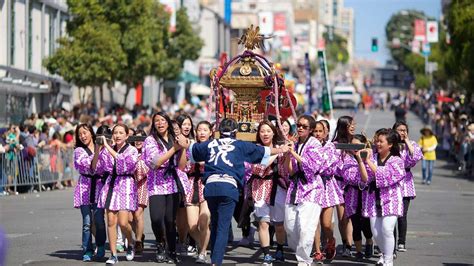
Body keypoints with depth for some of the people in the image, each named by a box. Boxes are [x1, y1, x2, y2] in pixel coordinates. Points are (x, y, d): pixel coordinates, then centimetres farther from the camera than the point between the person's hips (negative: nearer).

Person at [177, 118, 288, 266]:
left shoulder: (210, 144, 19)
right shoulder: (239, 145, 11)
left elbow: (194, 149, 37)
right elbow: (262, 151, 17)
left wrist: (185, 144, 60)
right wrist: (280, 150, 34)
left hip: (210, 186, 3)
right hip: (228, 187, -3)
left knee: (215, 225, 19)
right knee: (223, 227, -6)